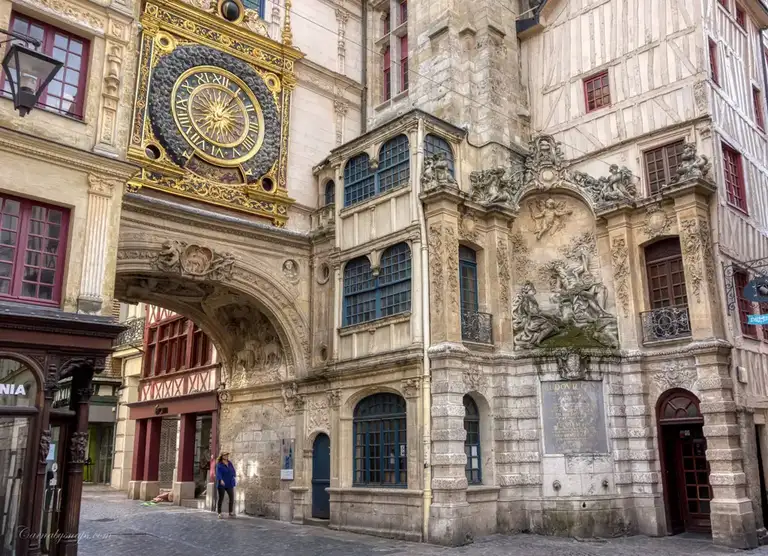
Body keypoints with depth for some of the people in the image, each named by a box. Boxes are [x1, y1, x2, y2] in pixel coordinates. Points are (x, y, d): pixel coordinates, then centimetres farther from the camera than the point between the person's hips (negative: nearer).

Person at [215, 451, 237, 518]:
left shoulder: (230, 463, 11)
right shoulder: (219, 464, -6)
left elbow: (233, 471, 16)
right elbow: (218, 473, -19)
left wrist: (233, 478, 3)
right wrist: (221, 480, -33)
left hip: (229, 484, 5)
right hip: (222, 484, -5)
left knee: (232, 498, 1)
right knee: (221, 498, 1)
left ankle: (231, 513, 9)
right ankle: (219, 513, 9)